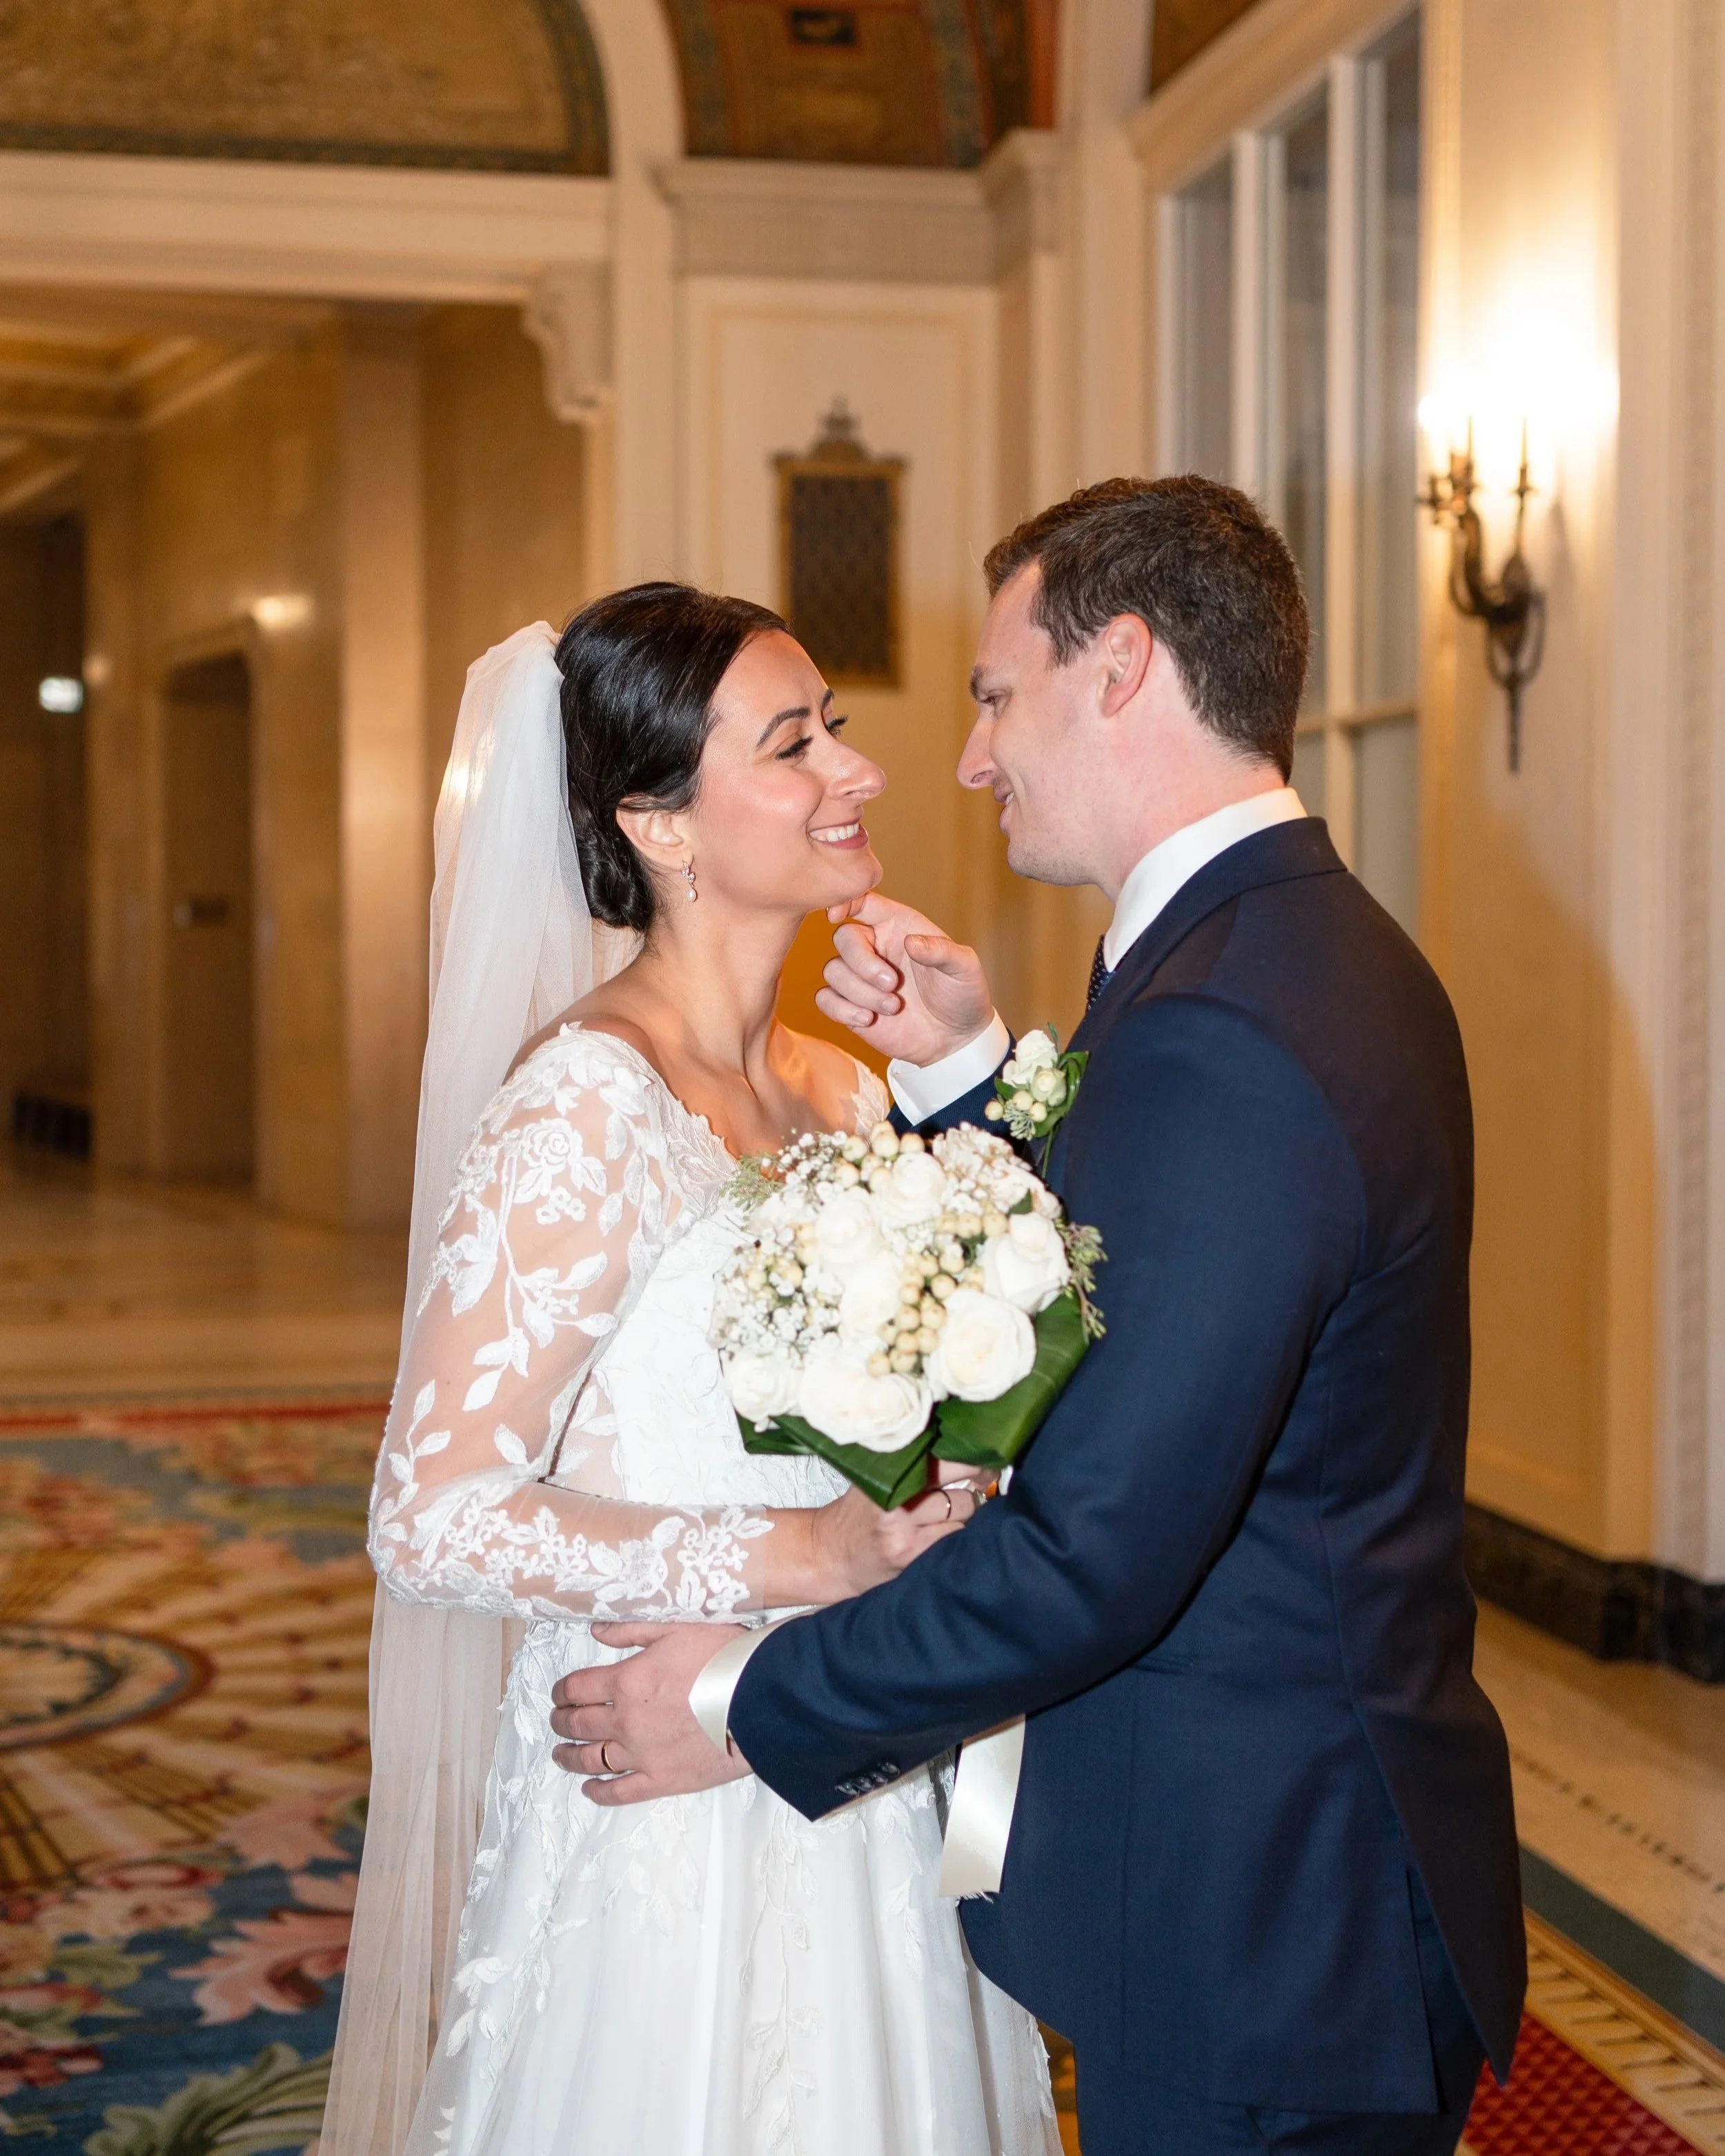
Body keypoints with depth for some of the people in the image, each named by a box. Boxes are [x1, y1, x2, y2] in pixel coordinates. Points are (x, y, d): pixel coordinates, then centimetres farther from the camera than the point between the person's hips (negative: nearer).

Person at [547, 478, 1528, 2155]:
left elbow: (1094, 1549, -26)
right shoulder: (1328, 954, 8)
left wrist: (745, 1709, -15)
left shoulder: (1219, 1037, -25)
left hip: (1250, 1927, -10)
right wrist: (967, 1069, 4)